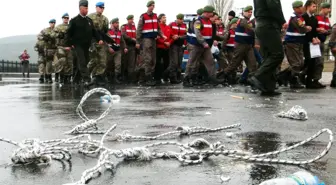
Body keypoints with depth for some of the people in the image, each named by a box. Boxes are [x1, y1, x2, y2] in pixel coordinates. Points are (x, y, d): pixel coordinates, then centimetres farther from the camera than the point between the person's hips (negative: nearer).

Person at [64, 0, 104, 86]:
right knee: (82, 63, -13)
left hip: (86, 46, 6)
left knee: (83, 63, 10)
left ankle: (76, 80, 22)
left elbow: (94, 31, 15)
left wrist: (99, 39, -2)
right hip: (78, 45, -6)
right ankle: (86, 80, -21)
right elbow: (68, 33, -3)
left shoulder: (89, 20, 13)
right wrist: (68, 45, -9)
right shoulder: (74, 20, -3)